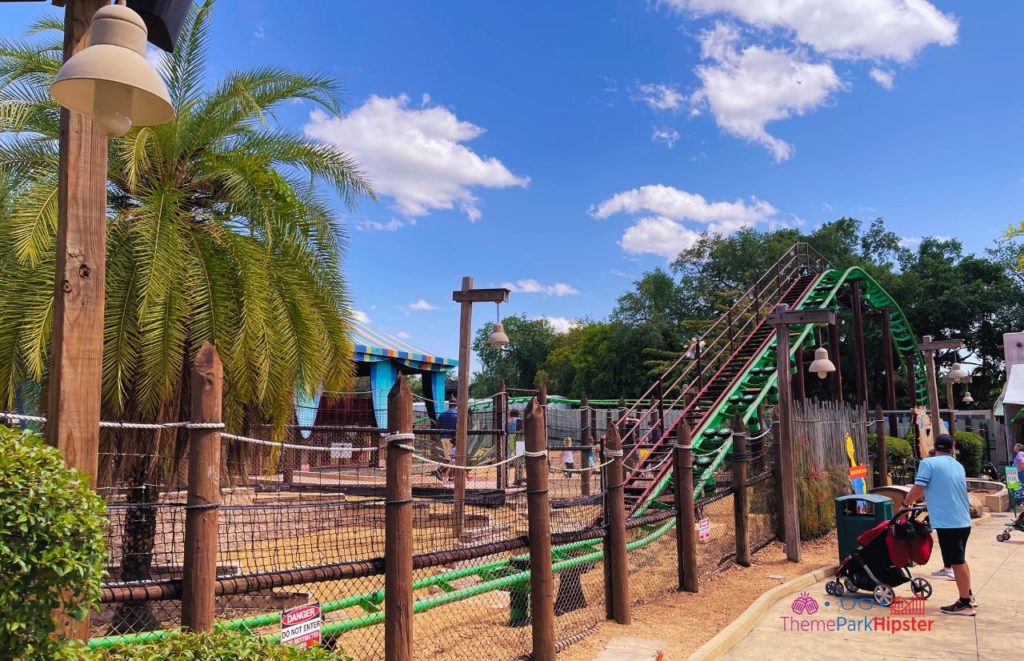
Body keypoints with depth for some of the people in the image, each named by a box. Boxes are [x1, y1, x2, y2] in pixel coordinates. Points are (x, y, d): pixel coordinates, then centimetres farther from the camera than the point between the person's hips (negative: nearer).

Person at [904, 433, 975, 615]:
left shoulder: (928, 463, -8)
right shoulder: (958, 466, 14)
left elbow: (917, 490, -13)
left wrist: (905, 505, 3)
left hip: (947, 522, -7)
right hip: (963, 521, 7)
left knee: (957, 562, 0)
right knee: (960, 560, 21)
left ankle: (965, 604, 8)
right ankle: (968, 596, 32)